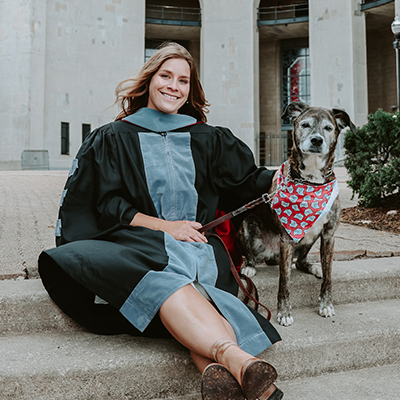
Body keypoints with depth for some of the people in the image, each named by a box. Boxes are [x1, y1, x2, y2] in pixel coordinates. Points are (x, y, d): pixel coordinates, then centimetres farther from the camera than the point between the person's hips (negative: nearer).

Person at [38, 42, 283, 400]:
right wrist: (163, 226, -9)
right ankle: (235, 358, -55)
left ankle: (215, 367, -55)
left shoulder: (209, 139, 20)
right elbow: (108, 204, 3)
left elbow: (249, 181, 17)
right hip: (140, 241, -1)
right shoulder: (115, 138, 13)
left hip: (199, 243, 2)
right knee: (164, 277, -37)